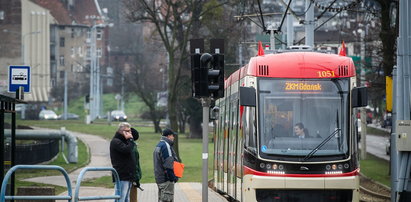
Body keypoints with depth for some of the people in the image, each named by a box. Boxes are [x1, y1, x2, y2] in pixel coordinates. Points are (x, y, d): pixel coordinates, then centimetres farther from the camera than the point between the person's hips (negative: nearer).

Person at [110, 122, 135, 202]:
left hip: (127, 177, 10)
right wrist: (130, 139, -12)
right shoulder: (115, 141, -9)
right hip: (122, 177, -10)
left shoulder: (124, 141, 22)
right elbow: (127, 149, -25)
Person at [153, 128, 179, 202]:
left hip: (159, 178, 10)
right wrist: (173, 177, -17)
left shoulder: (159, 145, 18)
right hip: (166, 179, -10)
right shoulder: (166, 146, -14)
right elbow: (168, 164, -20)